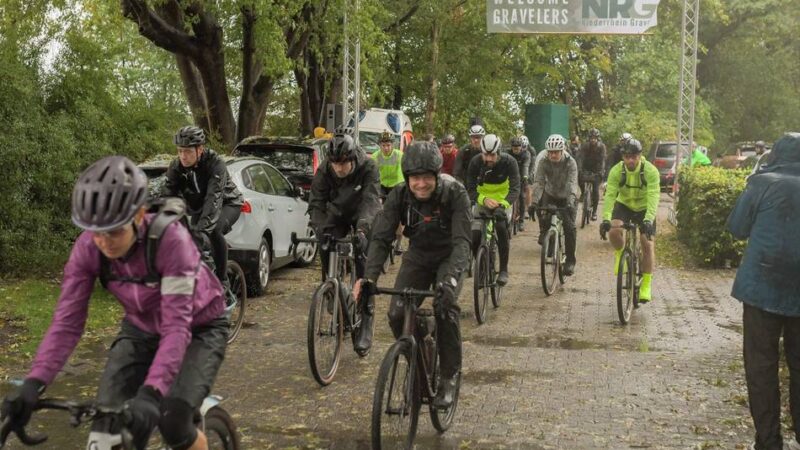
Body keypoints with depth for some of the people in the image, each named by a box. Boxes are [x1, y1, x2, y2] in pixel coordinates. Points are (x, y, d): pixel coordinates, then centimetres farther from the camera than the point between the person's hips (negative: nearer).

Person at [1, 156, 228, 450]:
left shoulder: (171, 240, -35)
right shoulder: (88, 248, -21)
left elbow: (177, 327, -39)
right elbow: (67, 321, -21)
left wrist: (150, 393, -52)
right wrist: (33, 383, -36)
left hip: (197, 329, -4)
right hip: (141, 330, 4)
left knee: (173, 423, -24)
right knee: (107, 424, -12)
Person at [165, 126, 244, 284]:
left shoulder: (215, 164, -33)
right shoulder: (176, 167, -19)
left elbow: (213, 199, -44)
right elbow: (168, 198, -25)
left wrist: (202, 229, -56)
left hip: (228, 203, -5)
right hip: (200, 208, 5)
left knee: (213, 230, -33)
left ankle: (222, 279, -19)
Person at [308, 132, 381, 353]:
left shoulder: (368, 168, -29)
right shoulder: (324, 172, -21)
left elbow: (371, 200, -40)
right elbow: (316, 204, -24)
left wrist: (362, 229, -57)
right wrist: (320, 230, -42)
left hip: (364, 217, -3)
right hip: (338, 214, 3)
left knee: (364, 260, -18)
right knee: (326, 248, -20)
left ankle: (366, 321, -15)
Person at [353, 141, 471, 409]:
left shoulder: (454, 193, -27)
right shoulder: (399, 196, -19)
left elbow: (462, 240, -33)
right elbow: (381, 238, -22)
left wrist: (451, 278, -50)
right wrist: (369, 277, -38)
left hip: (450, 256, -3)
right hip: (417, 256, 3)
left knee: (445, 306, -28)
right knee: (397, 314, -13)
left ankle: (450, 376, -10)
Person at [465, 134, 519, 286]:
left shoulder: (509, 162, -22)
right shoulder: (475, 162, -18)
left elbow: (515, 188, -28)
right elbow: (471, 189, -18)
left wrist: (503, 204, -46)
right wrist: (484, 199, -39)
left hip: (502, 201, -2)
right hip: (482, 201, 2)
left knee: (501, 227, -30)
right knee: (474, 237, -13)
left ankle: (504, 269, -18)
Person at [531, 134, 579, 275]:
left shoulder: (570, 162, -24)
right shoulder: (544, 162, -18)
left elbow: (572, 183, -35)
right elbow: (538, 182, -25)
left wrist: (570, 201, -51)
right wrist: (534, 201, -39)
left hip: (567, 198, -3)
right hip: (550, 195, 3)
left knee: (569, 227, -13)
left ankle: (570, 261, -2)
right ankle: (544, 231, 11)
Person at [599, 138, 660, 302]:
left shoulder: (651, 171, -27)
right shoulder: (616, 171, -23)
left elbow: (653, 197, -36)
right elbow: (610, 195, -30)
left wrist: (648, 220, -50)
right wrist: (606, 219, -43)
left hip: (644, 208, -1)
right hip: (623, 205, 1)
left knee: (648, 245, -9)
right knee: (613, 231, -27)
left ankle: (646, 286, 3)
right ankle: (620, 255, 5)